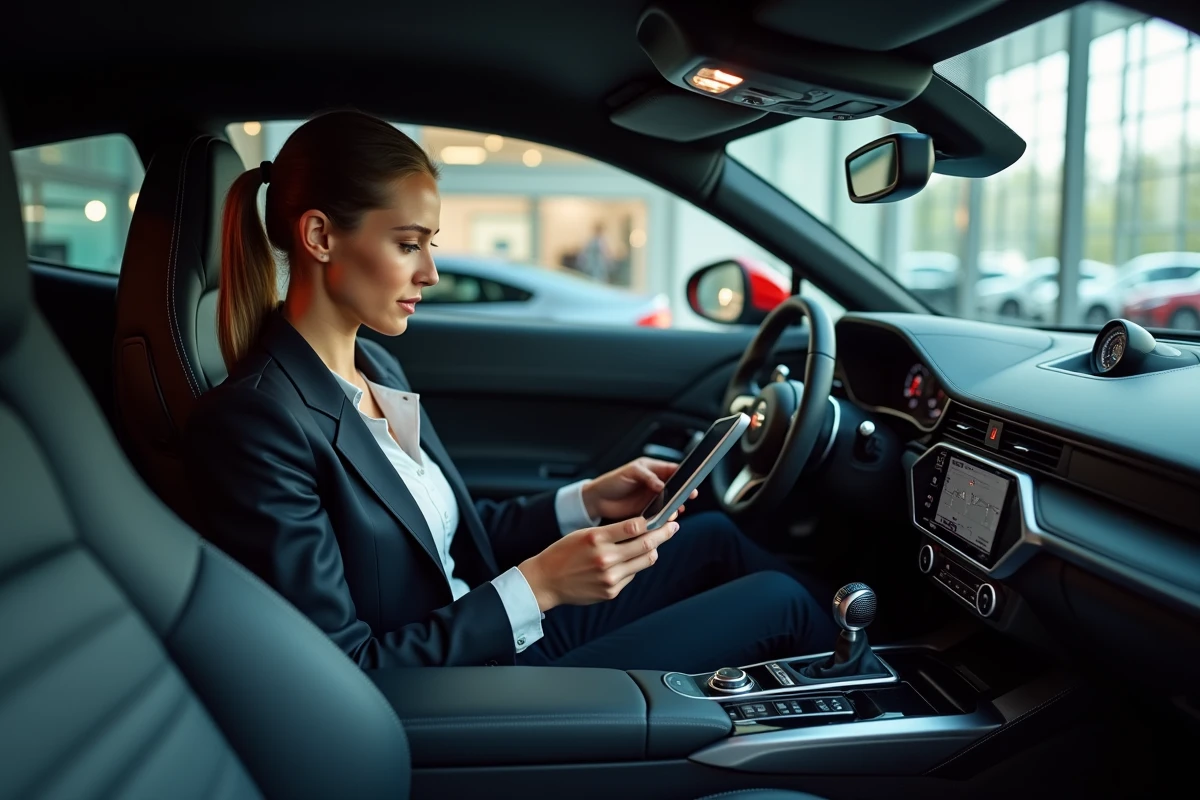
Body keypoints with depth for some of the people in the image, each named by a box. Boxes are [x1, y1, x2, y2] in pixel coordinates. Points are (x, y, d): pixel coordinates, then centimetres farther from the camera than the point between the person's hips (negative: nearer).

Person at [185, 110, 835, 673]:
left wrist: (587, 502, 1)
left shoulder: (373, 366, 4)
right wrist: (537, 586, -24)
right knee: (776, 601, -4)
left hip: (505, 636, 8)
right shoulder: (254, 420, -24)